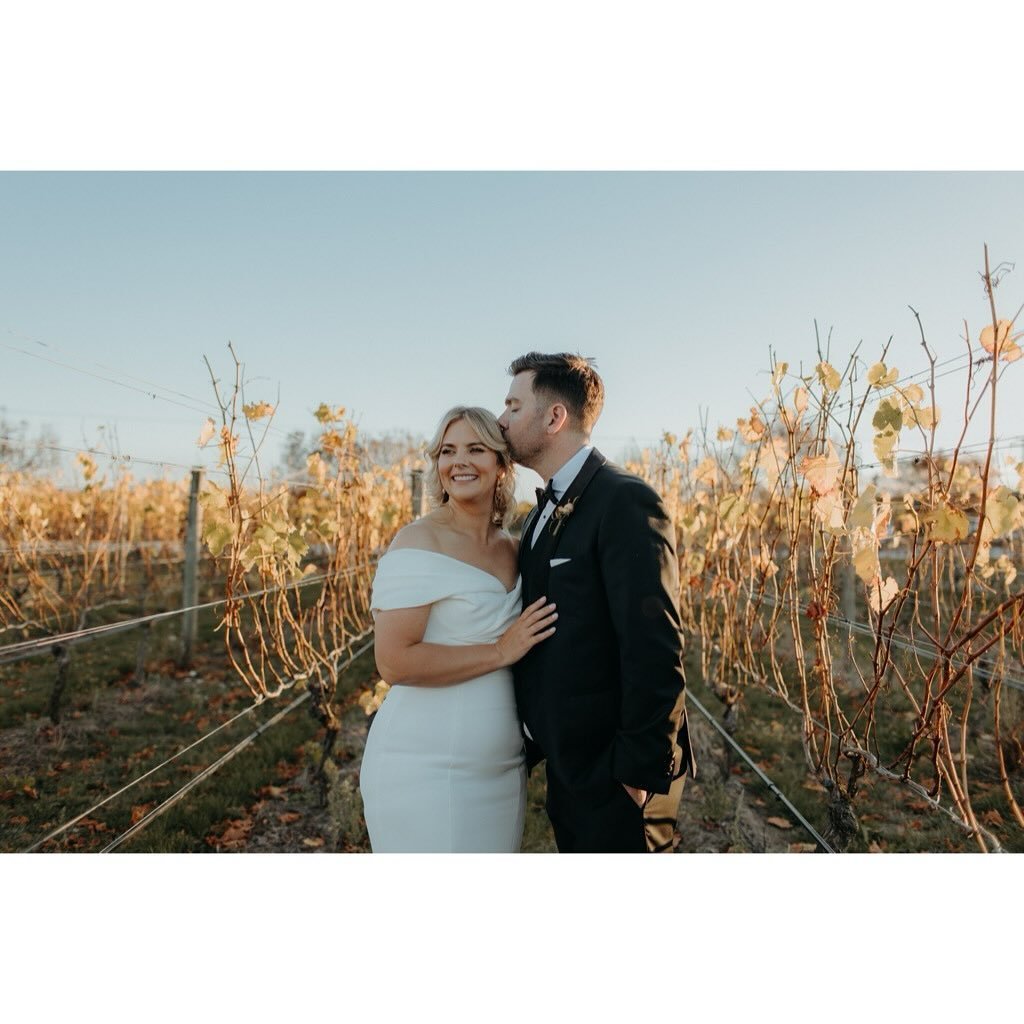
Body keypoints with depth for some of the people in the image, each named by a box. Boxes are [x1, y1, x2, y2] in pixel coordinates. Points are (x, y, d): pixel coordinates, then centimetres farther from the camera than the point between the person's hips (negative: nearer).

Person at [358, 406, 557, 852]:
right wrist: (499, 652, -17)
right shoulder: (420, 542, -12)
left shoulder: (510, 549, 7)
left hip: (502, 769, 7)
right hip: (425, 770, -6)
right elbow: (394, 661, -21)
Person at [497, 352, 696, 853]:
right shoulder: (545, 511, 11)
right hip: (569, 767, 9)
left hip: (617, 774, -8)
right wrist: (534, 742, 11)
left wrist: (642, 773, -20)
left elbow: (656, 651, -22)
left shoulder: (626, 501, -18)